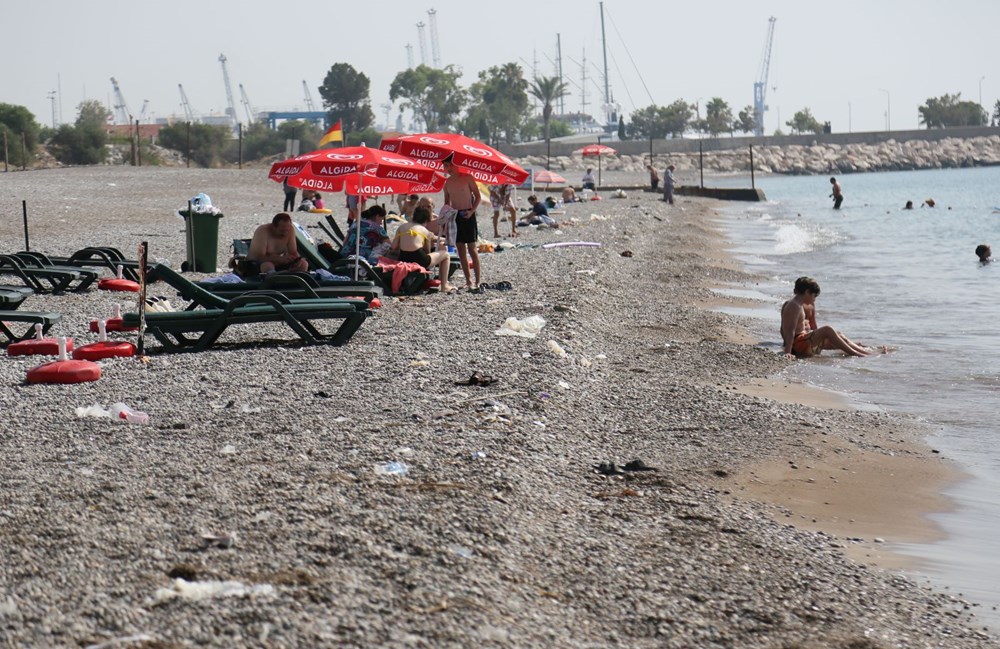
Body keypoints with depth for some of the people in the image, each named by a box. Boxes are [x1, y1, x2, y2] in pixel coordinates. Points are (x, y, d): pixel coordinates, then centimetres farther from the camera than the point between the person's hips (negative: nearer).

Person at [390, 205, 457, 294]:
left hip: (403, 260, 5)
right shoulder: (426, 231, 8)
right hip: (419, 260, -5)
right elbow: (427, 252, 14)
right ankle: (444, 286, 18)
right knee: (446, 255, 20)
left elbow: (393, 247, 6)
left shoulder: (402, 227, 13)